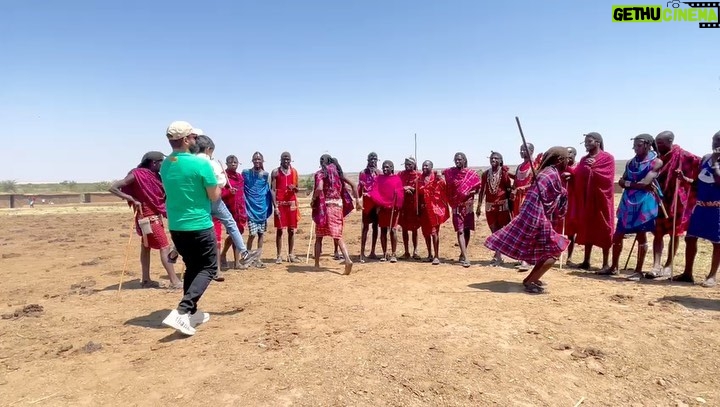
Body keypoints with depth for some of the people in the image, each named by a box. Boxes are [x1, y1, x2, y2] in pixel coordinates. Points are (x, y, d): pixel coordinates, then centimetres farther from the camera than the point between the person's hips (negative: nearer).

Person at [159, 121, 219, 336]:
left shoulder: (165, 165, 5)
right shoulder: (200, 163, -16)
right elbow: (214, 196, -10)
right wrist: (219, 183, 8)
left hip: (175, 226, 7)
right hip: (200, 225, -7)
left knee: (192, 267, 20)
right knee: (208, 268, 4)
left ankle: (191, 312, 24)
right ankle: (182, 311, -12)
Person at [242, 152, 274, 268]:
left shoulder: (266, 174, 3)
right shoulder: (246, 172, 0)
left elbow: (270, 191, 4)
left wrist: (275, 206, 1)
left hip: (263, 208, 2)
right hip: (251, 208, -2)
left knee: (261, 234, 6)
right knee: (253, 234, -8)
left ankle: (258, 258, 15)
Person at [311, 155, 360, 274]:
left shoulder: (321, 173, -3)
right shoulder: (337, 171, 12)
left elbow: (319, 189, -21)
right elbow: (353, 185, 8)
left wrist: (313, 200, -6)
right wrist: (357, 201, 12)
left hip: (325, 206, -4)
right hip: (338, 205, 4)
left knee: (319, 236, 11)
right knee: (338, 236, 3)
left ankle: (317, 264, 17)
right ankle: (347, 260, -18)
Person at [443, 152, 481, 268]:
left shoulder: (471, 173, 0)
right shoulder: (449, 172, 0)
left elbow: (477, 187, 6)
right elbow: (446, 187, 13)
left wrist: (471, 192, -12)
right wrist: (451, 200, 4)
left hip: (468, 206, 1)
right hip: (457, 206, -1)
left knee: (467, 230, 9)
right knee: (460, 231, -10)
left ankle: (462, 254, 25)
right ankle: (465, 258, -15)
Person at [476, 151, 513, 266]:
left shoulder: (504, 172, -3)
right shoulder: (485, 174, 8)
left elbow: (509, 189, -4)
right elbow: (482, 190, 12)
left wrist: (511, 205, -9)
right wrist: (479, 207, 10)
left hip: (502, 205, -4)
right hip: (489, 206, 4)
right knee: (494, 232, 9)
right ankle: (498, 256, 18)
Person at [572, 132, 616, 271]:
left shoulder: (607, 158, -4)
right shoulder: (584, 159, 15)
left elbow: (605, 178, -18)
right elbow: (577, 175, 4)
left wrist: (590, 169, -14)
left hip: (600, 199, -6)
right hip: (586, 199, 6)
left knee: (603, 230, 0)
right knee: (587, 229, 8)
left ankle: (606, 263, 6)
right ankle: (586, 261, 14)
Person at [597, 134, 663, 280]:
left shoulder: (656, 162, -5)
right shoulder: (631, 162, 12)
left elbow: (645, 182, -17)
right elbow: (621, 182, 5)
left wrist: (629, 183, -3)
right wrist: (638, 185, -10)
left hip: (644, 203, -6)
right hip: (628, 202, 6)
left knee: (641, 236, 1)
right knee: (617, 235, 6)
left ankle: (638, 271, 10)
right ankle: (613, 267, 18)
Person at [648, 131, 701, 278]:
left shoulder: (683, 156, -8)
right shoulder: (659, 157, 8)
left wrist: (683, 177, -24)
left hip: (676, 200, -4)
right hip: (659, 200, 5)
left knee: (674, 233, 7)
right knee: (658, 233, 0)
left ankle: (668, 265, 15)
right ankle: (656, 265, -1)